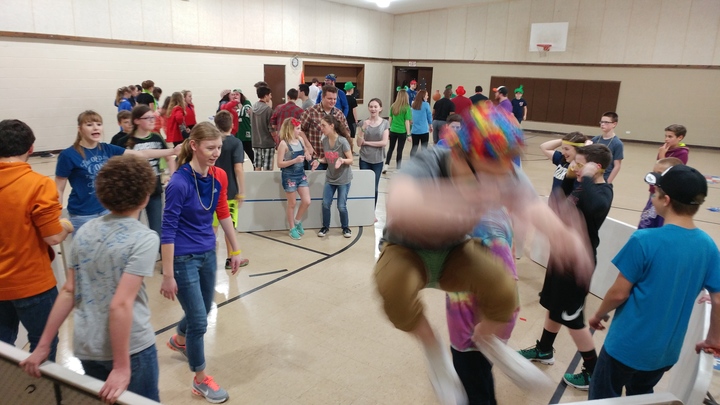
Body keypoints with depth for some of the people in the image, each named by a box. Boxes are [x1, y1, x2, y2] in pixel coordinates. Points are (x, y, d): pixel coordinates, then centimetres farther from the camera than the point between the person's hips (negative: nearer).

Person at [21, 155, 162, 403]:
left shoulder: (84, 232, 1)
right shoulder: (144, 239, -17)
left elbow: (69, 292, 3)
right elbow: (121, 304, -22)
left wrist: (43, 346, 10)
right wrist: (121, 368, -19)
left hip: (86, 347, 5)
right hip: (130, 347, -5)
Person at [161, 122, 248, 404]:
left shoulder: (219, 176, -3)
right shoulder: (179, 183, -22)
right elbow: (168, 230, -19)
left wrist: (235, 250, 13)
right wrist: (168, 275, -18)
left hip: (208, 254, 7)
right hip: (184, 258, -7)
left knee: (203, 311, 23)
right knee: (199, 321, 1)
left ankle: (179, 340, 56)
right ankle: (201, 379, 23)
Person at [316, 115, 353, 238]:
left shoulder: (342, 141, -20)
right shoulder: (324, 141, -3)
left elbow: (351, 160, -14)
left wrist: (342, 160, -34)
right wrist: (319, 161, -10)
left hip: (343, 179, -5)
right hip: (330, 178, 5)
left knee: (341, 206, 1)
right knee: (325, 204, 5)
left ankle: (345, 227, 24)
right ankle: (325, 226, 25)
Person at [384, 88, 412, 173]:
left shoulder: (393, 106, -2)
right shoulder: (407, 108, -11)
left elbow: (390, 119, 4)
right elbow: (407, 122, -11)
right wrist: (408, 134, -5)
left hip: (393, 130, 3)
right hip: (402, 132, -3)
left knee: (391, 148, 18)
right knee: (400, 150, 7)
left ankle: (386, 165, 9)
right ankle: (398, 169, 14)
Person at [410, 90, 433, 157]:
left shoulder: (413, 104, 5)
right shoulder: (426, 104, -8)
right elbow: (429, 115, 1)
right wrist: (431, 125, 16)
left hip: (414, 130, 5)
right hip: (424, 130, -5)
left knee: (414, 147, 9)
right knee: (424, 148, 2)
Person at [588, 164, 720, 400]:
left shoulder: (644, 240, -24)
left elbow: (619, 293, -18)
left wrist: (598, 315, 1)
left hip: (628, 344, -6)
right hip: (666, 350, 6)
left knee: (603, 398, 14)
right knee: (641, 396, 27)